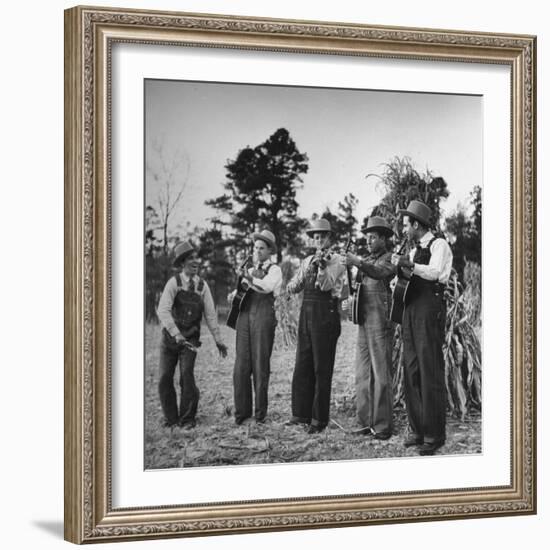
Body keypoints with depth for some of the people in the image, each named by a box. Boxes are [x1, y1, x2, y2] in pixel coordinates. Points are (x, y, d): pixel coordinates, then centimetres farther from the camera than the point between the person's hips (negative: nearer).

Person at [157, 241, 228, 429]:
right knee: (165, 378, 0)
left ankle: (187, 418, 4)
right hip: (170, 336, -1)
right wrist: (176, 334, -29)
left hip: (190, 339, 1)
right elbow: (163, 311, -19)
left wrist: (218, 339, 1)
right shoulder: (174, 283, -9)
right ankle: (170, 417, 17)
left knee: (187, 376, -12)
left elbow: (210, 314, 4)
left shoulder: (202, 286, 0)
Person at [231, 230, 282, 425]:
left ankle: (260, 412, 3)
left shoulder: (274, 270, 5)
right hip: (244, 316, 5)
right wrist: (236, 294, 0)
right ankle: (242, 411, 5)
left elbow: (266, 287, -14)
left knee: (260, 365, -3)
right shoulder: (250, 270, 24)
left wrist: (248, 278, -11)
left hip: (263, 317, -5)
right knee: (241, 365, 0)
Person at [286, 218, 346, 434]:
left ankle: (319, 418, 1)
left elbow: (327, 285, -15)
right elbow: (293, 287, 11)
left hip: (326, 313, -6)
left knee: (322, 368, -3)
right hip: (307, 311, 6)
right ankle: (301, 413, 16)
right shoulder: (308, 261, 15)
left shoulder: (335, 261, -2)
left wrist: (322, 266, -28)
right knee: (302, 366, 8)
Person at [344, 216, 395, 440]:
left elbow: (379, 273, -27)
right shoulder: (367, 261, 20)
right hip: (363, 323, 7)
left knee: (381, 375, -5)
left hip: (381, 323, -7)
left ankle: (383, 425, -2)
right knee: (363, 375, 7)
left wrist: (358, 263, -41)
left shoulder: (390, 259, -3)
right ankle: (367, 422, 13)